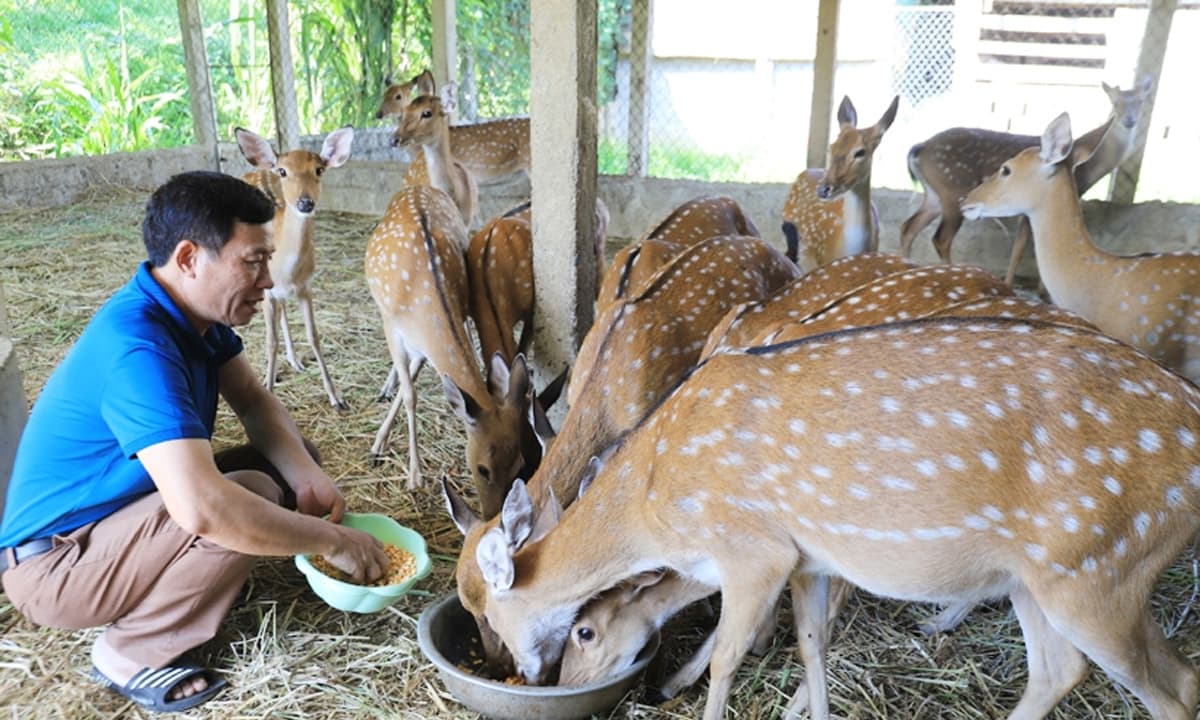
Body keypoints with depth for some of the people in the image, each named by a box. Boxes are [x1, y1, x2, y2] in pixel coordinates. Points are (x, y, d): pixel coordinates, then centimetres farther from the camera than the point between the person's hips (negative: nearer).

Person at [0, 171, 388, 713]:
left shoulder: (194, 310, -4)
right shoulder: (136, 348, -33)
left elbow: (255, 403, 3)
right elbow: (204, 508, -43)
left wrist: (307, 477, -16)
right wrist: (330, 539, -31)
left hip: (117, 511, 9)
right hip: (54, 565, -9)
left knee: (289, 460, 4)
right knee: (249, 498, -29)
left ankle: (151, 590, 6)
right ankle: (130, 655, -7)